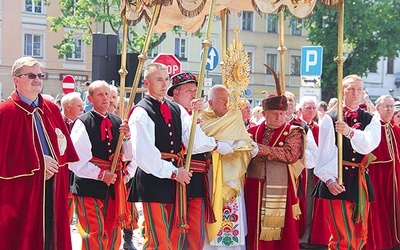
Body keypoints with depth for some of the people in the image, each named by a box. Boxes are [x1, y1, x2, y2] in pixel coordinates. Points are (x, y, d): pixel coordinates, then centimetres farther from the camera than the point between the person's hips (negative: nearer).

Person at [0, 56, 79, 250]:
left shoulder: (51, 109, 10)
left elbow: (64, 148, 14)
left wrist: (55, 165, -4)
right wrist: (37, 164, -13)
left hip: (52, 190, 6)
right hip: (20, 192, -6)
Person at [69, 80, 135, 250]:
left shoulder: (118, 122, 8)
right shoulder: (83, 123, -9)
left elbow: (130, 156, 11)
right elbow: (76, 161, -13)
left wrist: (129, 137, -7)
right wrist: (101, 174, -15)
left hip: (113, 187, 6)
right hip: (89, 187, -6)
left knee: (113, 236, 13)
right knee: (94, 236, -8)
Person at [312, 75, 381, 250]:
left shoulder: (371, 121, 9)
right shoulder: (330, 119, 0)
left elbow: (368, 145, -11)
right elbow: (325, 152, -7)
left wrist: (350, 132, -27)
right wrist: (329, 179, -17)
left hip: (360, 181, 4)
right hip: (337, 181, -4)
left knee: (360, 235, 10)